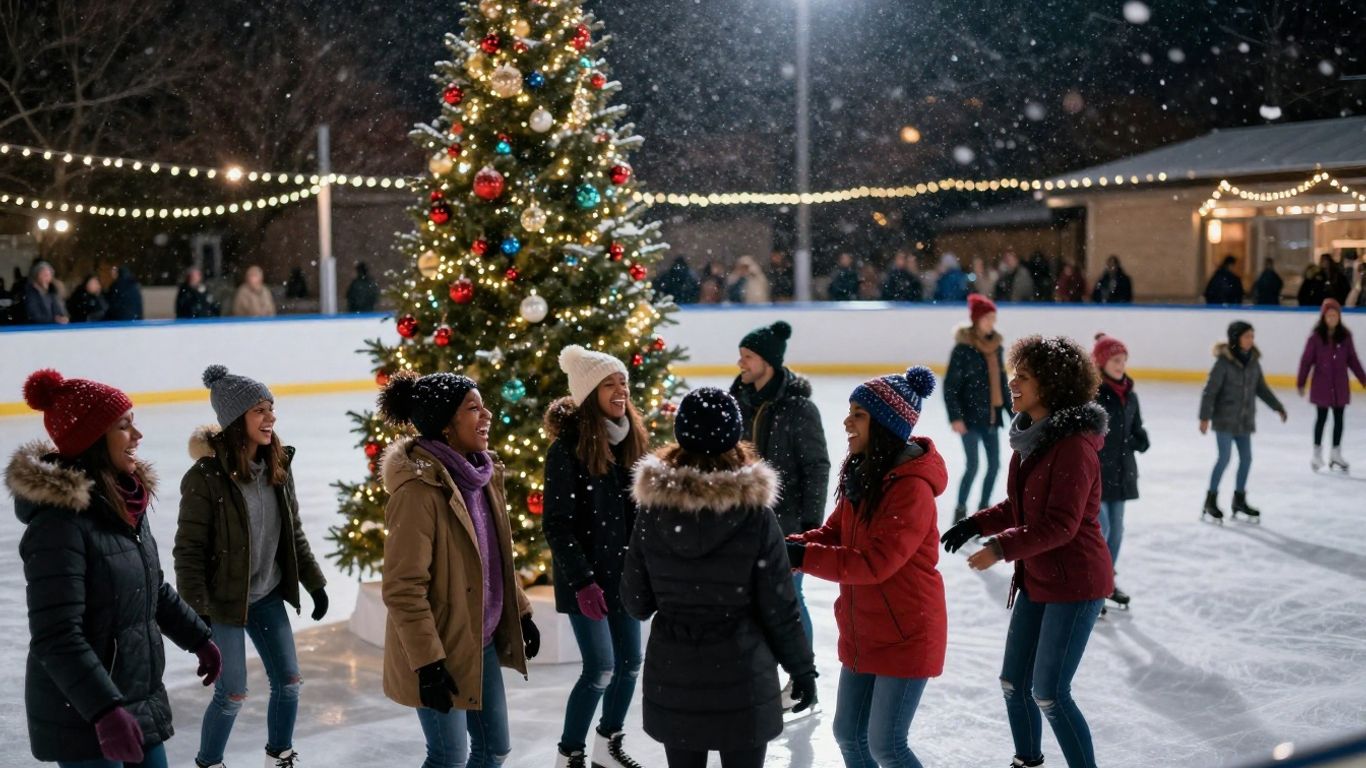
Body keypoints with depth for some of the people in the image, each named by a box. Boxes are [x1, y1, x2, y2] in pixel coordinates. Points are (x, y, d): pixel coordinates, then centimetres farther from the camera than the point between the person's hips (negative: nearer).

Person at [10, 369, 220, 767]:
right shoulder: (60, 521, -23)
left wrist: (198, 638, 23)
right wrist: (106, 710, -31)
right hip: (81, 717, -8)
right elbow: (57, 638, -26)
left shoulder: (124, 501, 3)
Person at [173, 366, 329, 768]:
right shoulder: (206, 475, -20)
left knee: (289, 682, 12)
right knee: (232, 695, 4)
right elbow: (189, 549, -17)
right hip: (224, 600, -6)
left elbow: (294, 533, 8)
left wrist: (314, 582, 10)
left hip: (269, 595, 6)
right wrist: (196, 611, -19)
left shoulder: (277, 465, -2)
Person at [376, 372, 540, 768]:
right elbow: (402, 588, -22)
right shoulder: (419, 489, -23)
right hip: (440, 650, -8)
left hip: (482, 642, 8)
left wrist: (521, 612, 16)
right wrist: (428, 662, -22)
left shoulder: (483, 475, 4)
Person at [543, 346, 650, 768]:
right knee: (601, 668, -6)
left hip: (625, 572, 7)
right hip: (586, 576, -6)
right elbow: (556, 525, -15)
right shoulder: (568, 447, -15)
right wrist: (582, 580, -18)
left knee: (631, 662, 12)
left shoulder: (632, 439, 4)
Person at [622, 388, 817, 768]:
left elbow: (635, 602, -1)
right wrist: (802, 668, 5)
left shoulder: (653, 508, -9)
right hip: (740, 675, -2)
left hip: (672, 676, 2)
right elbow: (779, 608, -9)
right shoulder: (755, 514, -15)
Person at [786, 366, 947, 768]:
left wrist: (803, 557, -27)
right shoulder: (862, 474, 4)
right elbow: (833, 533, 5)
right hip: (861, 633, 9)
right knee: (848, 733, 16)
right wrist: (788, 545, -12)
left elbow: (874, 563, -28)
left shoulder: (912, 488, -24)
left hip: (905, 636, -8)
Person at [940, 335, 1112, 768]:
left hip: (1074, 582, -9)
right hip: (1037, 579, 9)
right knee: (1013, 682, 17)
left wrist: (1001, 548, -29)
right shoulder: (1031, 435, 6)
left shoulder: (1074, 445, -22)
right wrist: (976, 525, 1)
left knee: (1049, 693, -4)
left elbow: (1060, 525, -26)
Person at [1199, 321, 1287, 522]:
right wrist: (1205, 417, -19)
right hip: (1225, 419, -6)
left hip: (1245, 420, 6)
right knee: (1224, 458, -3)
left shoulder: (1253, 361, 3)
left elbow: (1261, 388, 16)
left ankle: (1239, 500, 25)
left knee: (1246, 458, 10)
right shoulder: (1224, 362, -15)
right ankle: (1211, 500, 11)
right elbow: (1210, 390, -15)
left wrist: (1278, 407, 20)